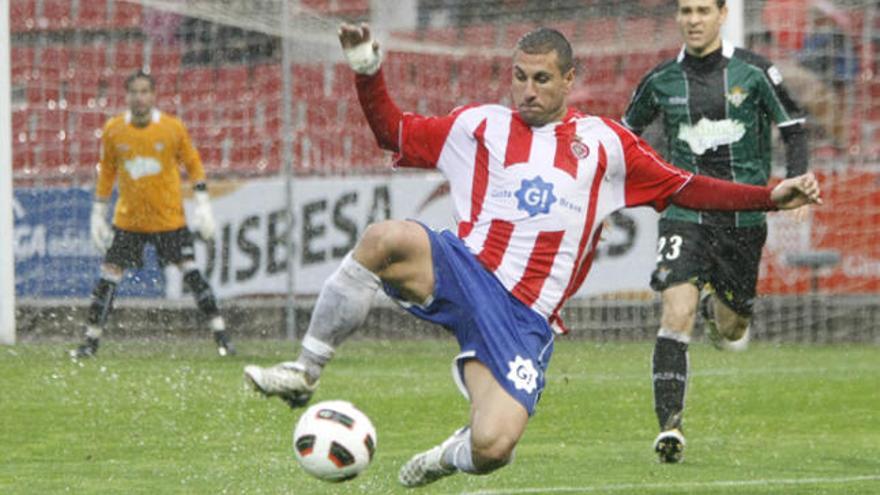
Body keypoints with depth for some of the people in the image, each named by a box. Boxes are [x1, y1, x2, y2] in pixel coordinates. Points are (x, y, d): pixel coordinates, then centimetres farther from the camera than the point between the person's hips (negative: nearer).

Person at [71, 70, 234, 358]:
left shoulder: (173, 128, -6)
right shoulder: (113, 130, -1)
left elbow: (193, 164, 5)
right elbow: (106, 172, 10)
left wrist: (203, 204, -2)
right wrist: (98, 214, 11)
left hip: (169, 218, -1)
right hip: (127, 220, 2)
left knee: (191, 273, -6)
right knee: (109, 276, -2)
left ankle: (221, 337, 1)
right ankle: (91, 342, 7)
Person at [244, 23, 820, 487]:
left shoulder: (604, 142, 12)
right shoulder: (481, 126, 12)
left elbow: (685, 189, 16)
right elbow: (393, 133, 18)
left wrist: (770, 197, 8)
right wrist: (368, 72, 2)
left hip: (524, 320, 0)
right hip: (462, 273, 0)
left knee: (493, 449, -21)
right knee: (387, 238, -35)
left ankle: (453, 455, 23)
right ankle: (303, 373, -21)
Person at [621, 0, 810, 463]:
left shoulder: (753, 72, -3)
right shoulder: (661, 80, 2)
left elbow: (793, 127, 4)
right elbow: (626, 133, 18)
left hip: (743, 213, 0)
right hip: (684, 212, 0)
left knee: (730, 329, 10)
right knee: (678, 311, -20)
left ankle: (720, 310, 49)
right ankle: (669, 425, -22)